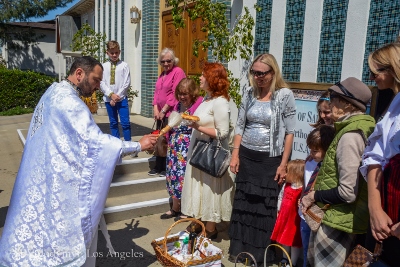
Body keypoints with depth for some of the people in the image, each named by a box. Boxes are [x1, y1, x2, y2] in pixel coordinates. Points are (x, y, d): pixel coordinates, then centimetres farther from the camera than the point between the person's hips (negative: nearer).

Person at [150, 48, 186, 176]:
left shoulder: (178, 72, -9)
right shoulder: (162, 74, 18)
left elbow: (175, 94, -16)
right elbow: (157, 92, 16)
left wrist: (164, 110, -13)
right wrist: (155, 109, 1)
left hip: (172, 113, -8)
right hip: (161, 113, 8)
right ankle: (159, 167, 20)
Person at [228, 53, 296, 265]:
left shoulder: (285, 95, -8)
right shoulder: (248, 93, 4)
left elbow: (289, 132, -7)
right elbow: (239, 126, 7)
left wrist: (283, 164, -10)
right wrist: (235, 154, 0)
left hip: (270, 159, -3)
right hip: (246, 156, 4)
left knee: (266, 206, 6)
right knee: (243, 202, 11)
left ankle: (263, 252, 23)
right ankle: (240, 247, 27)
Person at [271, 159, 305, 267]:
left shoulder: (304, 190, -23)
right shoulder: (286, 186, 1)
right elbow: (281, 198, 14)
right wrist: (279, 210, 14)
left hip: (295, 220, -7)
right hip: (285, 217, 7)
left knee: (295, 242, 11)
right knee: (285, 239, 23)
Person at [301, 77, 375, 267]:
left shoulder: (350, 136, -22)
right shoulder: (354, 129, 10)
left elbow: (347, 193, -26)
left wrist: (313, 196, -11)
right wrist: (315, 195, 8)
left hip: (338, 222, -10)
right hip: (336, 217, 10)